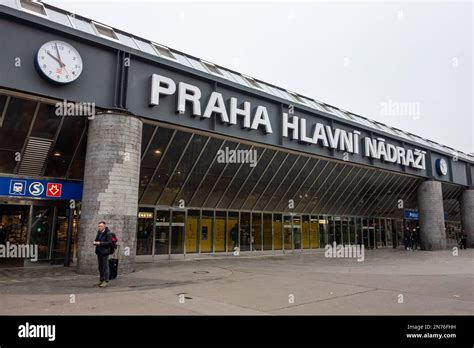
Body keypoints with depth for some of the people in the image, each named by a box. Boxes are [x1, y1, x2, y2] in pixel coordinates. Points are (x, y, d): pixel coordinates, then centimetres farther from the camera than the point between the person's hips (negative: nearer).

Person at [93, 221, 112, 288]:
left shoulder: (108, 233, -11)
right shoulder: (99, 233, 12)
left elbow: (109, 242, -17)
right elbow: (97, 240, 20)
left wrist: (100, 243, -22)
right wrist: (94, 242, -4)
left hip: (105, 252, -8)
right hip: (99, 252, 8)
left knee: (105, 266, -5)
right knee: (100, 267, 11)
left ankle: (106, 281, -1)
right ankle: (102, 280, 20)